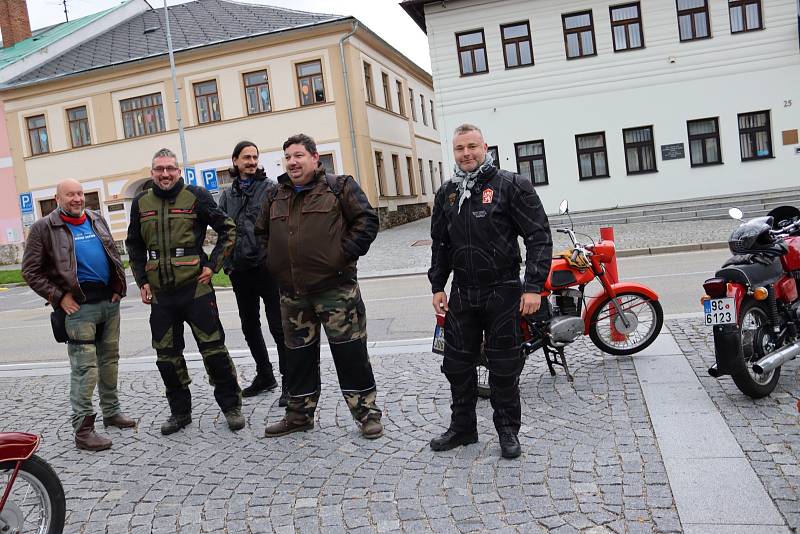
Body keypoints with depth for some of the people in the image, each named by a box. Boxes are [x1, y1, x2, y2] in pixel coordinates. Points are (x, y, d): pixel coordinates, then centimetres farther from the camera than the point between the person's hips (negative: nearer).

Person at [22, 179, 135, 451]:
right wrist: (59, 297, -11)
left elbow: (114, 254, 22)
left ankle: (111, 412, 30)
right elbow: (31, 271, -3)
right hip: (79, 306, -6)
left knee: (110, 361, 15)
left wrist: (118, 287, 9)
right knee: (85, 368, -7)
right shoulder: (44, 228, -3)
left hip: (109, 301, 6)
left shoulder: (97, 219, 13)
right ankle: (83, 429, 0)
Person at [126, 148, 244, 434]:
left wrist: (213, 265, -6)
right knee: (167, 355, 10)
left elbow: (227, 229, 1)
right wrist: (142, 281, 9)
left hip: (195, 287, -4)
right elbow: (134, 246, 18)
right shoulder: (141, 203, 8)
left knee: (213, 348, 0)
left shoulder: (196, 195, -3)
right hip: (159, 292, 4)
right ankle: (180, 411, 25)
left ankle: (231, 406, 14)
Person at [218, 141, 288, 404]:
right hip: (240, 271, 5)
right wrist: (227, 263, 6)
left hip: (267, 266, -5)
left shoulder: (270, 188, -2)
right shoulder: (227, 195, 11)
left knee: (277, 325, -3)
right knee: (250, 326, 14)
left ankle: (289, 382, 6)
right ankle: (264, 376, 29)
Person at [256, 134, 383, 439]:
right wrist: (276, 263, 12)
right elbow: (262, 232, 25)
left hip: (335, 287, -5)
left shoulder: (339, 187, -2)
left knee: (350, 353, -1)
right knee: (298, 355, 14)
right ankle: (300, 414, 29)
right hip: (292, 293, 6)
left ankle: (366, 413, 12)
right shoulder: (276, 198, 14)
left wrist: (345, 253, -13)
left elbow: (366, 220, -7)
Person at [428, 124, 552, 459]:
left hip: (503, 293, -5)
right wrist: (437, 286, 13)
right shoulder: (447, 193, 11)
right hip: (462, 293, 5)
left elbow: (539, 237, -9)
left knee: (504, 367, 5)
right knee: (457, 365, 11)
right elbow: (440, 244, 19)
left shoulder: (511, 186, -6)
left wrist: (533, 286, -15)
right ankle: (462, 428, 28)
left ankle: (508, 431, 22)